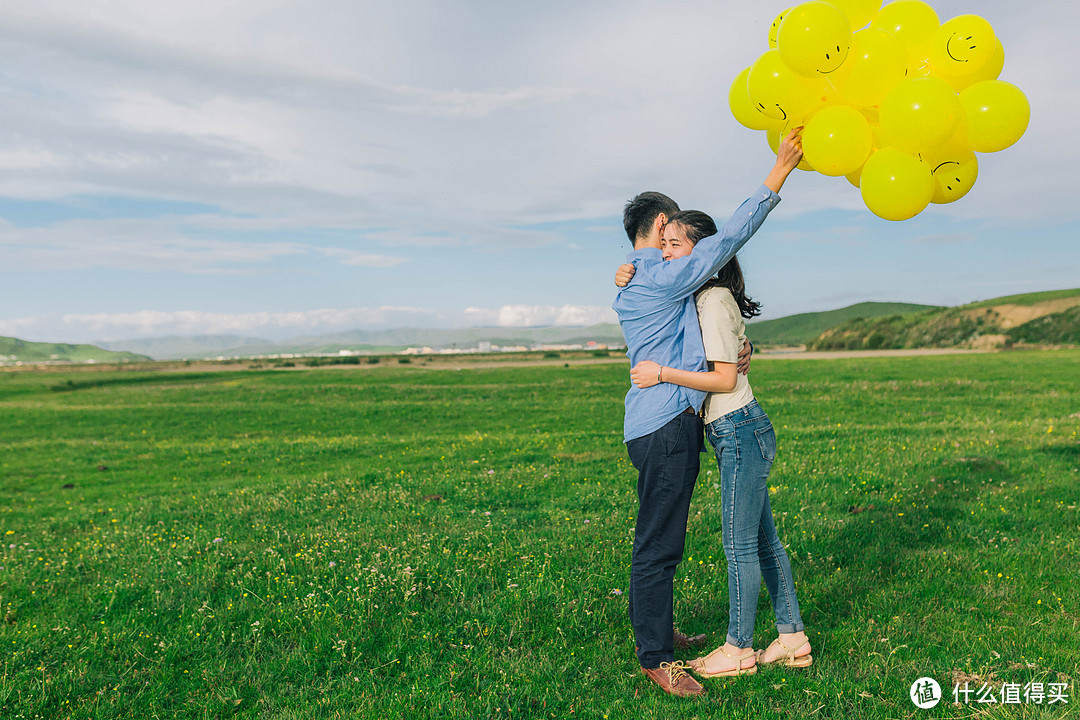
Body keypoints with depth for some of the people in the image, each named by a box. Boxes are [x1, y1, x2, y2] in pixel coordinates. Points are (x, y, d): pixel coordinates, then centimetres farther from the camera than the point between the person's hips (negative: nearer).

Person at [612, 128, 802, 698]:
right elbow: (727, 240, -13)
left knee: (657, 540, 17)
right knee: (659, 544, -3)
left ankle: (655, 632, 29)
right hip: (667, 425, -10)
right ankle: (655, 657, 6)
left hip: (656, 425, 10)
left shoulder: (631, 284, 19)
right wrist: (778, 175, -7)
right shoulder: (662, 277, -11)